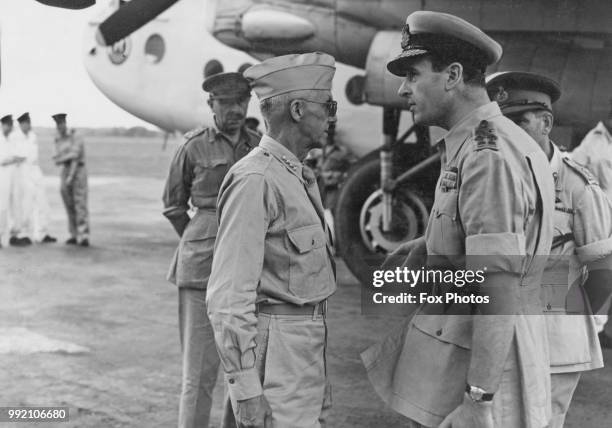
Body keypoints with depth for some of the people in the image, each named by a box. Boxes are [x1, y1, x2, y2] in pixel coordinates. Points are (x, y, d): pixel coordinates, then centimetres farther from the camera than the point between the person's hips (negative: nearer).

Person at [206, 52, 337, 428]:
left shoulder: (300, 176, 12)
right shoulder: (255, 181, -17)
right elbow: (229, 297, -20)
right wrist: (246, 390, -21)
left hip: (308, 350, 9)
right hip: (275, 352, -9)